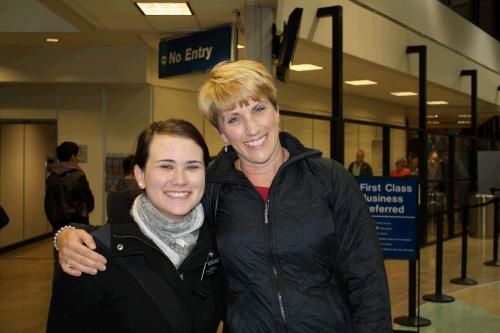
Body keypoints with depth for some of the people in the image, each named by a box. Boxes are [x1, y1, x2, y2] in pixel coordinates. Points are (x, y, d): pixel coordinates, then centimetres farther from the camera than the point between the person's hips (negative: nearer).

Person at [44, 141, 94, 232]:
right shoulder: (78, 176, -11)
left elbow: (47, 204, 12)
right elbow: (89, 200, -4)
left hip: (57, 224, 6)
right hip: (77, 223, -6)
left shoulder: (50, 177, 7)